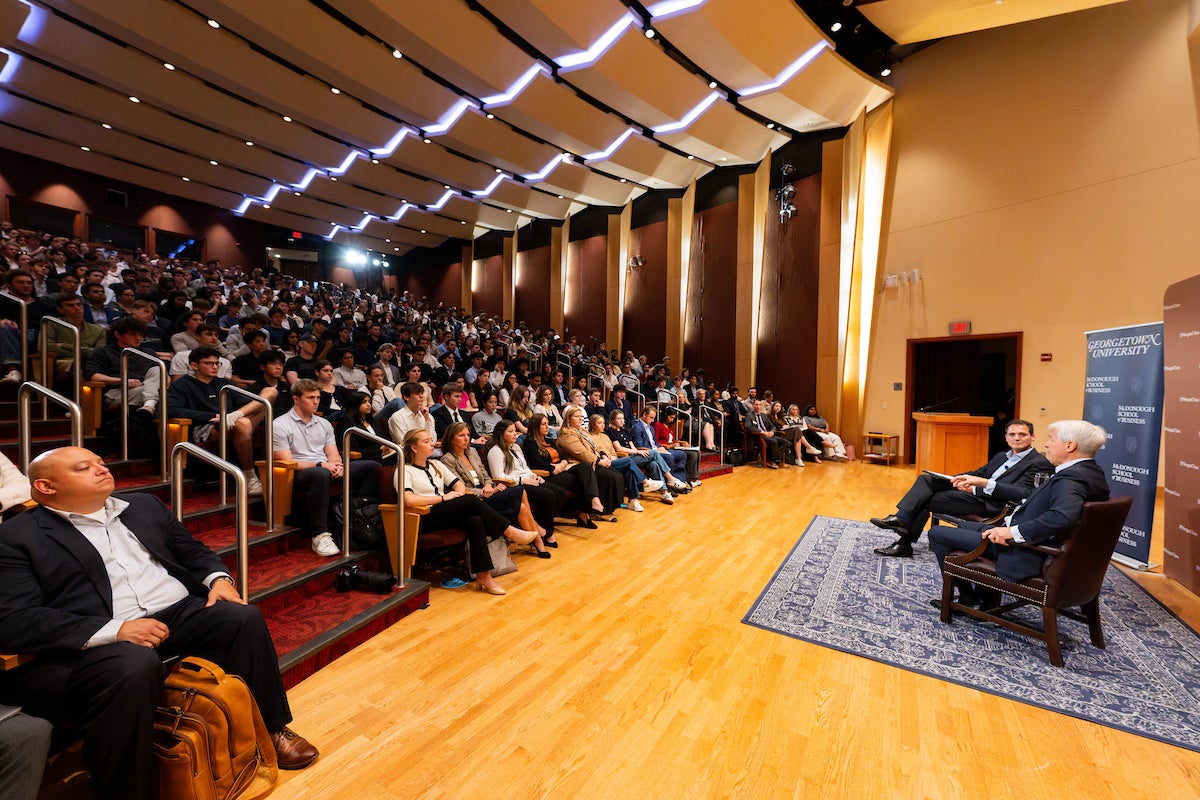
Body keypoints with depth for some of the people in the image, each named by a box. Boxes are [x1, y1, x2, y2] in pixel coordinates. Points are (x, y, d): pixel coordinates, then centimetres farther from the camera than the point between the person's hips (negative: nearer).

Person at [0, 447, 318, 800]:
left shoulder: (145, 506, 18)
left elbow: (192, 551, 21)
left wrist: (218, 578, -1)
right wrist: (115, 630, -22)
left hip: (181, 612, 5)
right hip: (97, 640, -5)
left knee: (243, 617, -19)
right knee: (134, 667, -35)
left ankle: (269, 729, 1)